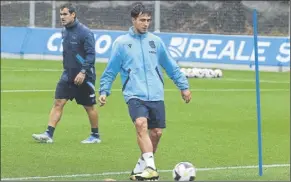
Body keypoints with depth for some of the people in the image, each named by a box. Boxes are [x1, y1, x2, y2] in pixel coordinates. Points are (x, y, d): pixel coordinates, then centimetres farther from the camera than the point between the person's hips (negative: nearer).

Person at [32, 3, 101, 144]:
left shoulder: (85, 32, -15)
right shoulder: (64, 31, 8)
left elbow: (91, 54, -18)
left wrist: (83, 72, -24)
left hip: (84, 76, -6)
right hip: (68, 75, 6)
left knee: (89, 107, 6)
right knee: (58, 103, -5)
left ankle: (95, 136, 21)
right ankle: (49, 134, -8)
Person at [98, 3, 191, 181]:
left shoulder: (156, 41, 9)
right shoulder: (121, 43, 2)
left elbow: (171, 66, 16)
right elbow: (110, 71, 8)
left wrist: (184, 86, 15)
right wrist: (104, 91, 1)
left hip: (156, 95, 4)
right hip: (135, 95, -4)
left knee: (156, 132, 2)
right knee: (141, 124, -26)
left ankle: (142, 166, 23)